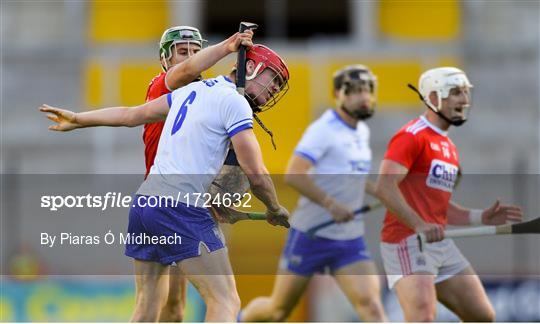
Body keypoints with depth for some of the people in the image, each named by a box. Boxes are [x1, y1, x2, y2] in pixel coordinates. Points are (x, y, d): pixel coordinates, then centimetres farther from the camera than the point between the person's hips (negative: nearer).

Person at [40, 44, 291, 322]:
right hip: (180, 206, -9)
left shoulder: (192, 90, 20)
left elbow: (131, 115, 29)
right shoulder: (234, 102, -4)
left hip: (143, 202, 9)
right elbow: (255, 174, -6)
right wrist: (275, 210, 12)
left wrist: (77, 119, 42)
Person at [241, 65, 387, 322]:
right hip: (311, 235, -6)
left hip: (351, 241, 6)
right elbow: (293, 175, -26)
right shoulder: (323, 130, -15)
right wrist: (331, 204, -30)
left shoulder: (362, 131, 10)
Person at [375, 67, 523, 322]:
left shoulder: (449, 147, 21)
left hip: (441, 244, 10)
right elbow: (385, 186, -20)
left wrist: (481, 217, 14)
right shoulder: (412, 136, -8)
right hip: (408, 242, -9)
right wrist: (420, 225, -30)